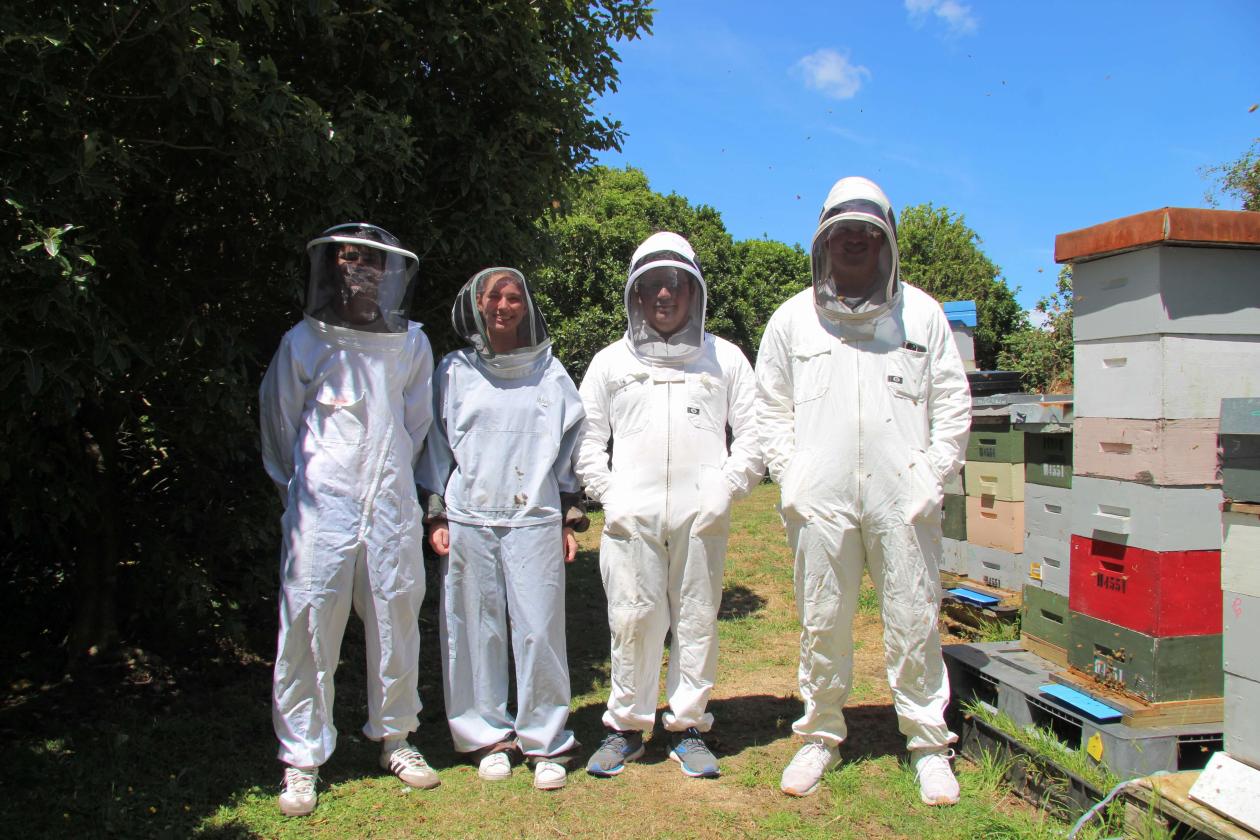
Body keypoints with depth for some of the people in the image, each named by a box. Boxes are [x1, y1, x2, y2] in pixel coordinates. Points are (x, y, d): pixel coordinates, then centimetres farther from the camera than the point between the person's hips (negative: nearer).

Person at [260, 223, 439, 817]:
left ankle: (395, 738, 27)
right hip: (321, 506, -2)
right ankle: (302, 759, 14)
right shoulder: (303, 342, 4)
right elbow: (279, 423, 12)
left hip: (392, 505, 2)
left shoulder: (410, 343, 9)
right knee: (309, 628, -1)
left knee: (397, 623, 9)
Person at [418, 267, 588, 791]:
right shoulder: (454, 371, 10)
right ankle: (490, 737, 20)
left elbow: (570, 447, 12)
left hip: (534, 518, -1)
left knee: (539, 632, -3)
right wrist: (435, 516, 5)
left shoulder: (549, 371, 10)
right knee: (475, 631, 4)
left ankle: (546, 743, 12)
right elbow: (437, 446, 11)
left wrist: (572, 517, 8)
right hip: (467, 518, 1)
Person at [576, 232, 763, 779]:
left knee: (697, 620, 4)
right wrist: (607, 493, 0)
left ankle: (688, 727, 19)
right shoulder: (610, 361, 13)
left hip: (701, 517, 0)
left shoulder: (725, 358, 12)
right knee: (632, 621, 1)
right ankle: (626, 726, 16)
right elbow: (586, 437, 13)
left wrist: (726, 486, -3)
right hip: (631, 518, 0)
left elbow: (752, 434, 11)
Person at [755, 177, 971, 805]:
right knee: (821, 625, 9)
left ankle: (929, 744, 22)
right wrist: (790, 479, 0)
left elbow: (953, 402, 9)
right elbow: (771, 407, 11)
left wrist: (932, 477, -1)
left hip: (902, 499, 0)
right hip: (820, 501, 1)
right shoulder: (792, 318, 9)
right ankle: (820, 736, 26)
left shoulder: (921, 313, 8)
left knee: (914, 624, 5)